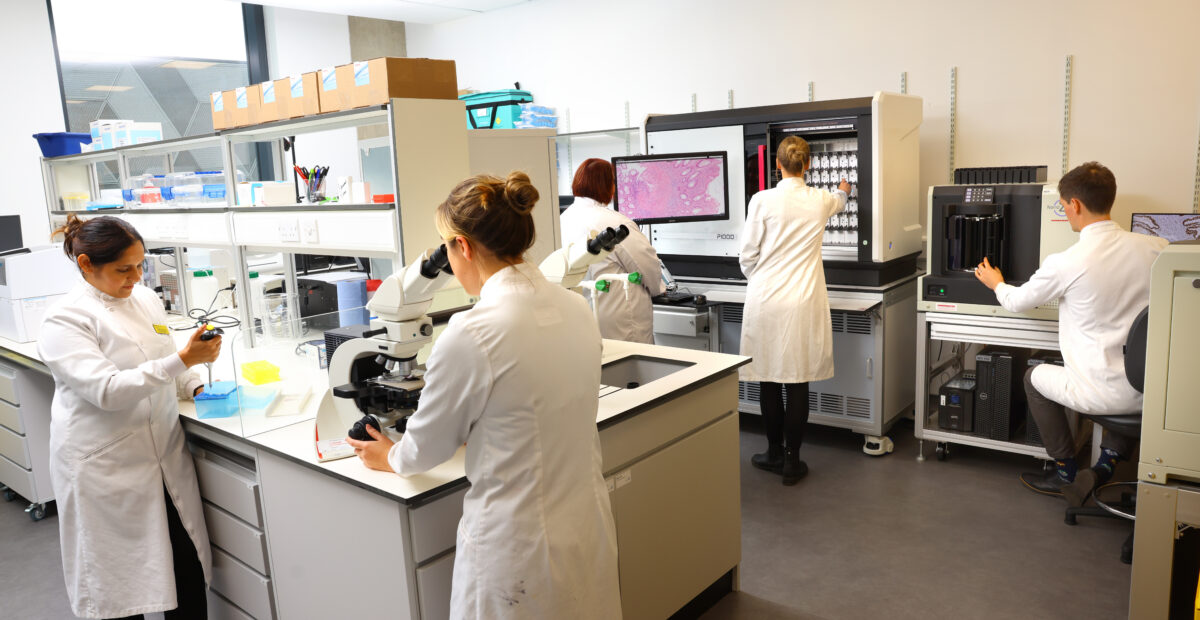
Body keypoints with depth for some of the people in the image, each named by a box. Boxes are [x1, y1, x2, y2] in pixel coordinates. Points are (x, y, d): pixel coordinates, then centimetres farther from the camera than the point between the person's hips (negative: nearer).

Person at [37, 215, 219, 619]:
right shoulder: (65, 320, -11)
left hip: (165, 457, 5)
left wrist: (197, 387, 3)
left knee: (189, 570, 6)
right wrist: (184, 359, -30)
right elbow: (107, 390, -23)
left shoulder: (146, 299, 8)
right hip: (104, 472, -5)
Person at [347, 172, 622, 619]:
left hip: (520, 545, -6)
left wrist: (389, 457, 16)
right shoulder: (577, 309, -3)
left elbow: (426, 449, -7)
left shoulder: (471, 335, -23)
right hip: (588, 527, 7)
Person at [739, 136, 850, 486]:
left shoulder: (763, 201, -7)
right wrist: (843, 190, 54)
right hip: (803, 303, 2)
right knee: (798, 382, 6)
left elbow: (748, 256, -3)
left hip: (766, 300, -1)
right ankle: (792, 462, 14)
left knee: (769, 380, 9)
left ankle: (775, 454, 22)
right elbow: (838, 201, 30)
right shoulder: (821, 201, 3)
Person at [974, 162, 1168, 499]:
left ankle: (1066, 473, 30)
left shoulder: (1065, 263, -16)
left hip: (1103, 395, -5)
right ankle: (1109, 460, 29)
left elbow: (1017, 302, 2)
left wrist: (996, 284, 25)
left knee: (1034, 376, 24)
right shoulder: (1157, 249, -4)